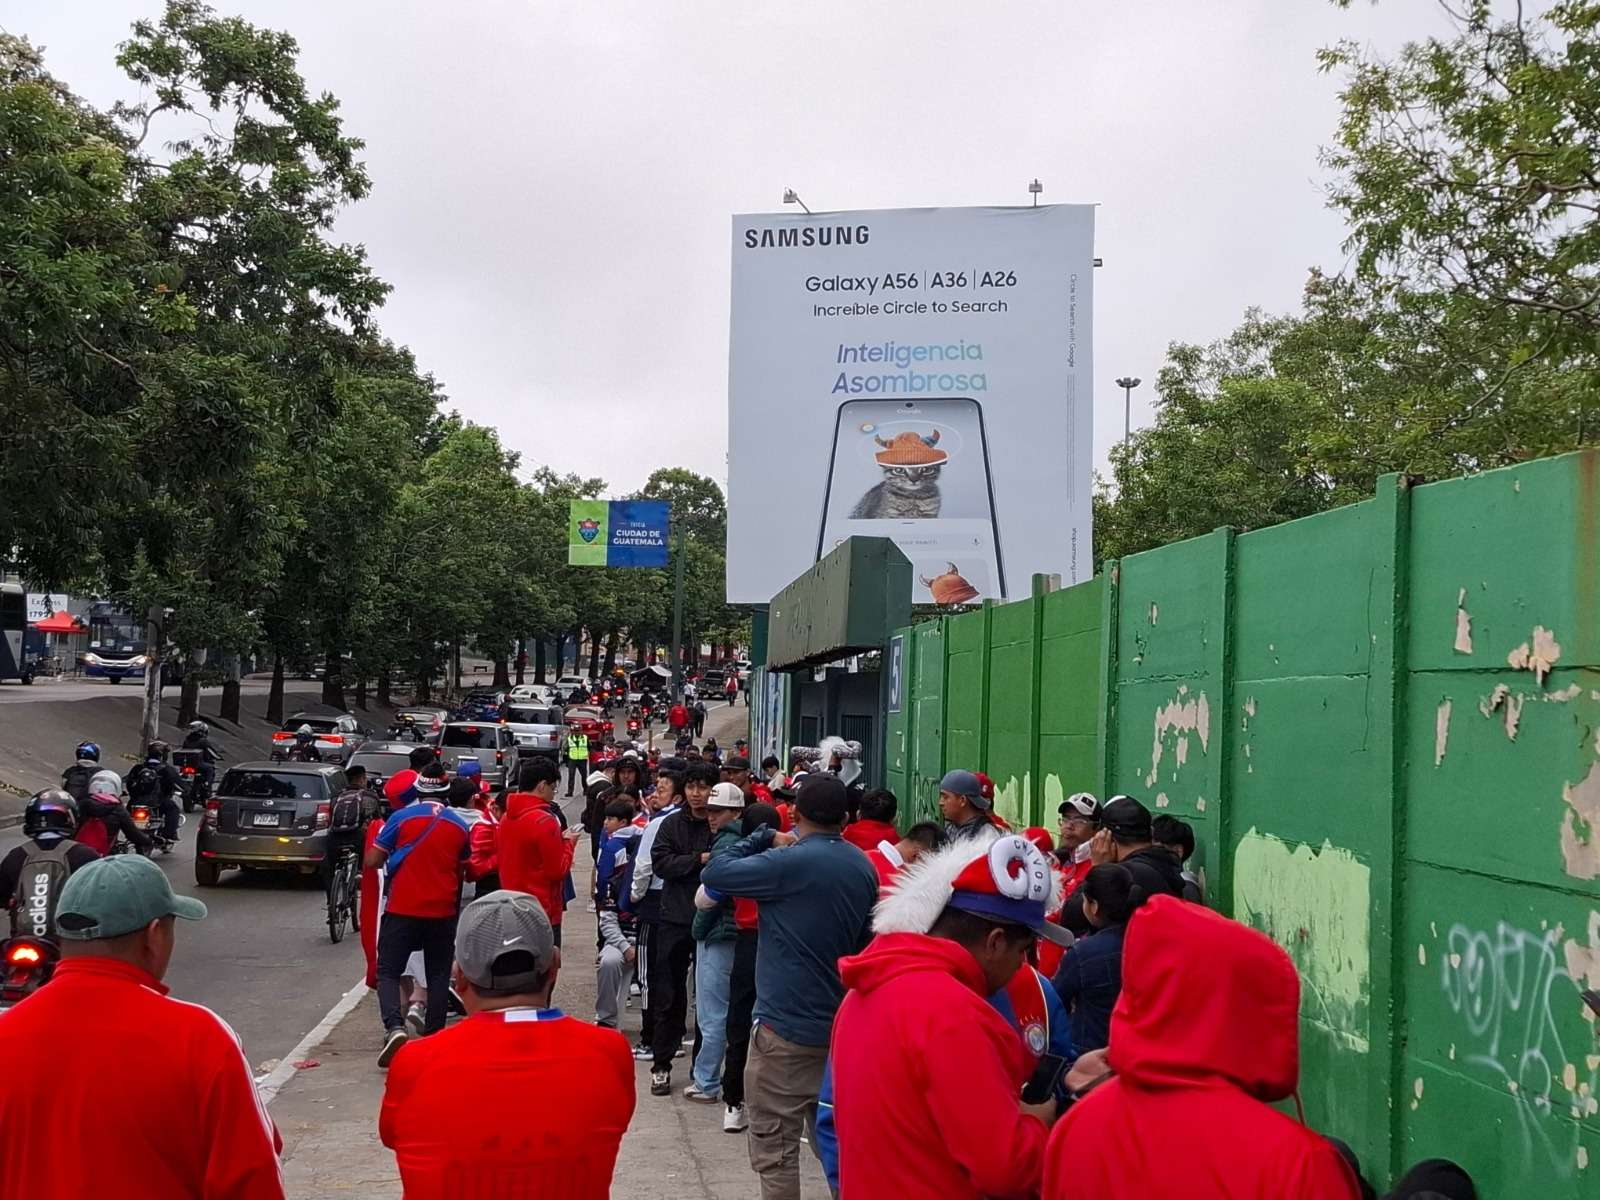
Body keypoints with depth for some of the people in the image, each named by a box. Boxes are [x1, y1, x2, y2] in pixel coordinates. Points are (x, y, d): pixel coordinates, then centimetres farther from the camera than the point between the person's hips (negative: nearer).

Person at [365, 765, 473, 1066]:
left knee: (388, 972, 1)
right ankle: (433, 1037, 12)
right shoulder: (460, 824, 4)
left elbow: (372, 860, -4)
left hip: (403, 909, -3)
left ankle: (394, 1027, -20)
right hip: (443, 911, 3)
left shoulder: (401, 818, -7)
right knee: (438, 976, 12)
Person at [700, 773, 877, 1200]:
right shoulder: (864, 867, 6)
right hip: (841, 1024, 7)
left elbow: (715, 874, -11)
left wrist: (766, 839, -1)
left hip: (786, 1027, -7)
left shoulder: (791, 861, -17)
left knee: (775, 1151, -1)